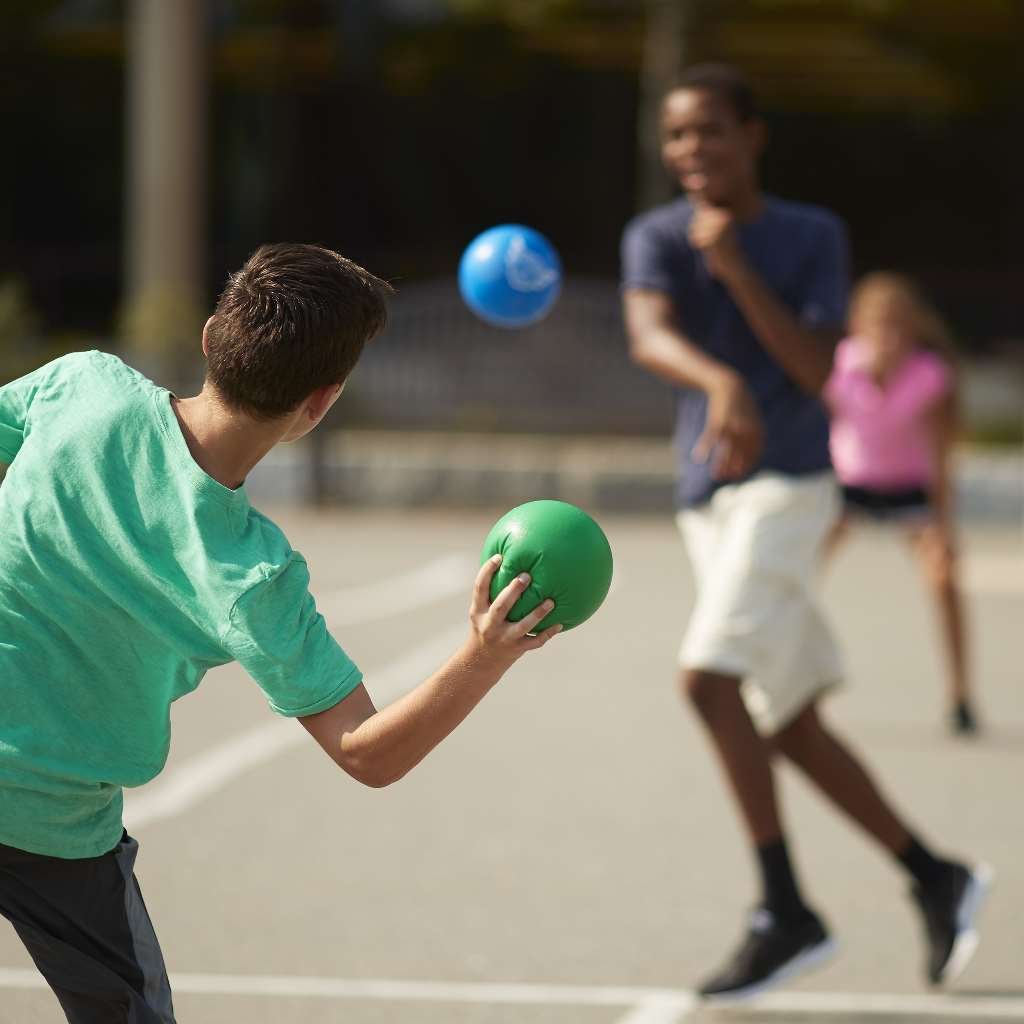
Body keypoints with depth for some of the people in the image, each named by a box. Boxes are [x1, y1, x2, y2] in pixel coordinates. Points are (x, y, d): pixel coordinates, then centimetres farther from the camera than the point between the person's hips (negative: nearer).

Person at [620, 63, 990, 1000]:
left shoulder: (813, 237, -1)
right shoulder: (654, 238, 4)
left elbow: (816, 369, -12)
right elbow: (650, 336, -18)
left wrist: (736, 269, -19)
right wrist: (721, 383, -39)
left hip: (789, 485, -5)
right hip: (707, 500, 5)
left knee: (709, 676, -23)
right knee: (790, 728, 6)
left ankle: (785, 912, -18)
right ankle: (937, 879, 21)